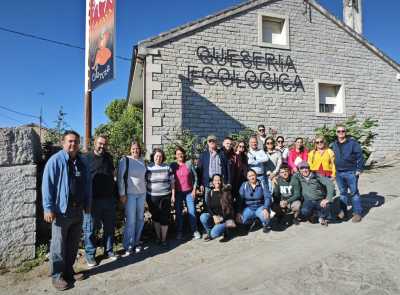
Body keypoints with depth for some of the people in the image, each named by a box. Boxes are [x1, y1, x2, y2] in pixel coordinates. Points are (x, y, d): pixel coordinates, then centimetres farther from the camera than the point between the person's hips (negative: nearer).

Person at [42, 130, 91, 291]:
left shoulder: (82, 162, 8)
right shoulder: (55, 160, -11)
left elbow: (87, 184, 13)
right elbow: (47, 185, -13)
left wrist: (88, 204, 13)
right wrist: (48, 208, -17)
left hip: (78, 210, 6)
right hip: (61, 210, -6)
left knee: (73, 244, 17)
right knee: (59, 245, 4)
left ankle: (69, 271, 32)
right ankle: (57, 276, 19)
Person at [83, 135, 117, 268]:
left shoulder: (109, 157, 10)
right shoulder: (87, 158, -6)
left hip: (109, 199, 5)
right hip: (93, 200, -5)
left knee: (109, 227, 14)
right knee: (90, 228, 6)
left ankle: (109, 250, 29)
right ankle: (90, 254, 20)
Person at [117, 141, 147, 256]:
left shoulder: (142, 161, 8)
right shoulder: (125, 160, -8)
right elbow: (120, 177, -9)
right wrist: (122, 194, -12)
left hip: (142, 194, 6)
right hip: (130, 194, -5)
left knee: (140, 219, 11)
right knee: (130, 221, -6)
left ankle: (136, 242, 27)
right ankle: (128, 247, 6)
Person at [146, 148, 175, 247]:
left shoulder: (167, 167, 2)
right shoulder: (148, 168, 1)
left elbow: (172, 182, 6)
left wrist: (173, 195, 2)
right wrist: (145, 197, 2)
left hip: (165, 196, 0)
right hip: (152, 197, 1)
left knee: (164, 218, -1)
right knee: (155, 217, 12)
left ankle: (164, 239, 14)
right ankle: (158, 237, 28)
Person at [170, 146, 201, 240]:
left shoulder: (189, 163, 1)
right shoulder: (173, 165, 1)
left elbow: (195, 176, 3)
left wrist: (194, 189, -1)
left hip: (189, 192, 0)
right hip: (178, 193, 1)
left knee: (192, 211, 0)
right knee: (178, 212, 7)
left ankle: (195, 231, 13)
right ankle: (179, 232, 19)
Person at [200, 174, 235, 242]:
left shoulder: (226, 192, -5)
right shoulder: (210, 193, 5)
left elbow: (229, 207, -7)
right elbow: (208, 207, -1)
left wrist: (221, 218, -16)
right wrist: (214, 216, -19)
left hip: (225, 218, -4)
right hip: (214, 216, 4)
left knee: (214, 233, -24)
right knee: (203, 217, -27)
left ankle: (226, 230, 8)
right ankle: (209, 232, 0)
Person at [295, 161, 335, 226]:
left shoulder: (317, 176, -4)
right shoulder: (298, 177, 0)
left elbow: (330, 184, -14)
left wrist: (328, 198, -25)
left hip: (320, 201, 0)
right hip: (308, 201, 0)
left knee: (327, 205, -33)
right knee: (304, 212, -32)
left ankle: (322, 217, 4)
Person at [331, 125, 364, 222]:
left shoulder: (352, 143, -7)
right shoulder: (334, 144, 8)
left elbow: (360, 156, -9)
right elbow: (332, 158, 17)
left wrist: (359, 169, -11)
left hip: (351, 172, -5)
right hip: (339, 173, 5)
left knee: (354, 192, 2)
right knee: (342, 192, 14)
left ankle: (357, 213, 10)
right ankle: (343, 210, 24)